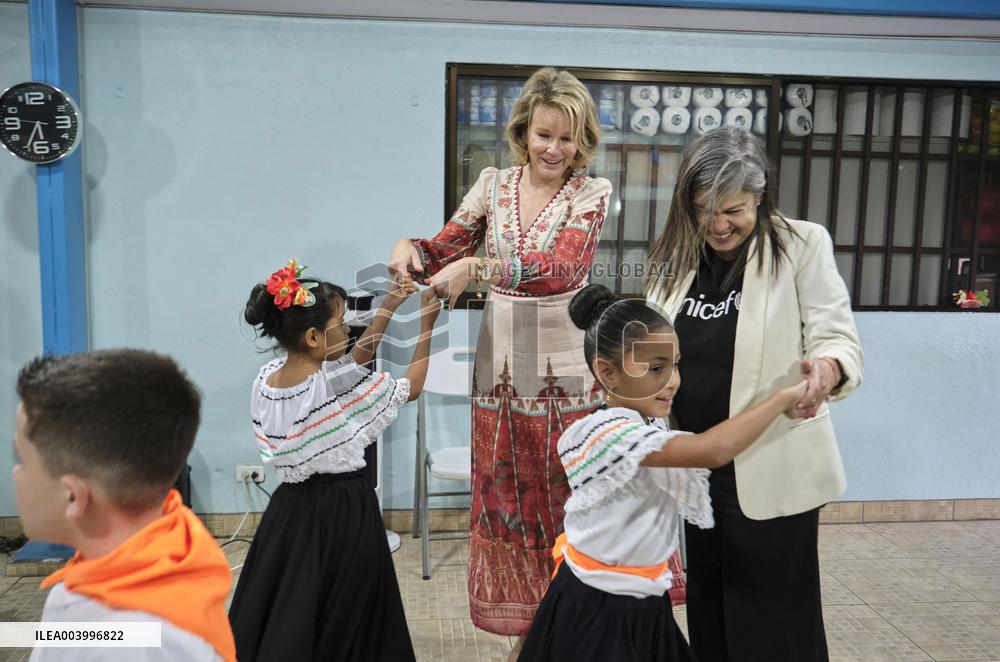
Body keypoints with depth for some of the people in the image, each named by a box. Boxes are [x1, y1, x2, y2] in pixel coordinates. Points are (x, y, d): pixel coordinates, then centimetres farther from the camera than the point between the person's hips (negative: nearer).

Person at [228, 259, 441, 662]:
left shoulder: (265, 379, -3)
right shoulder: (342, 384, -22)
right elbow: (411, 387, -4)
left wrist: (387, 311, 11)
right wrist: (426, 324, 4)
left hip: (289, 507, 6)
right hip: (344, 512, -6)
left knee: (282, 615, 19)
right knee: (343, 625, 12)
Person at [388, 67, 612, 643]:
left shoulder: (591, 193, -6)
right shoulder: (493, 184, 5)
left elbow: (562, 266, -22)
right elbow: (445, 251, 7)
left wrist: (477, 266, -32)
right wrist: (410, 248, -15)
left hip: (564, 370, -3)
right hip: (500, 365, 4)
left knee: (567, 492, 6)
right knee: (505, 489, 13)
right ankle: (523, 615, 32)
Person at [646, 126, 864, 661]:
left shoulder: (803, 245, -7)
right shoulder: (676, 257, 6)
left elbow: (838, 338, -13)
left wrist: (827, 370, -34)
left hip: (772, 469, -4)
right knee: (708, 612, 19)